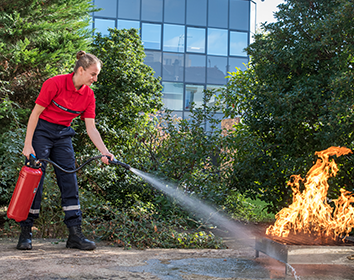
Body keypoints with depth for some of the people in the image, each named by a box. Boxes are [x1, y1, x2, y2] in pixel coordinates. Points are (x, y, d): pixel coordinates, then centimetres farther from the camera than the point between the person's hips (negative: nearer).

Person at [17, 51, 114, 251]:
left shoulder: (88, 94, -2)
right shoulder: (55, 84, -18)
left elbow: (91, 128, -4)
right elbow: (36, 113, -13)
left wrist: (105, 151, -16)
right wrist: (28, 144, -15)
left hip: (63, 136, 5)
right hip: (42, 131, -5)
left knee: (70, 183, -1)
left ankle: (75, 234, 2)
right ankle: (25, 233, 6)